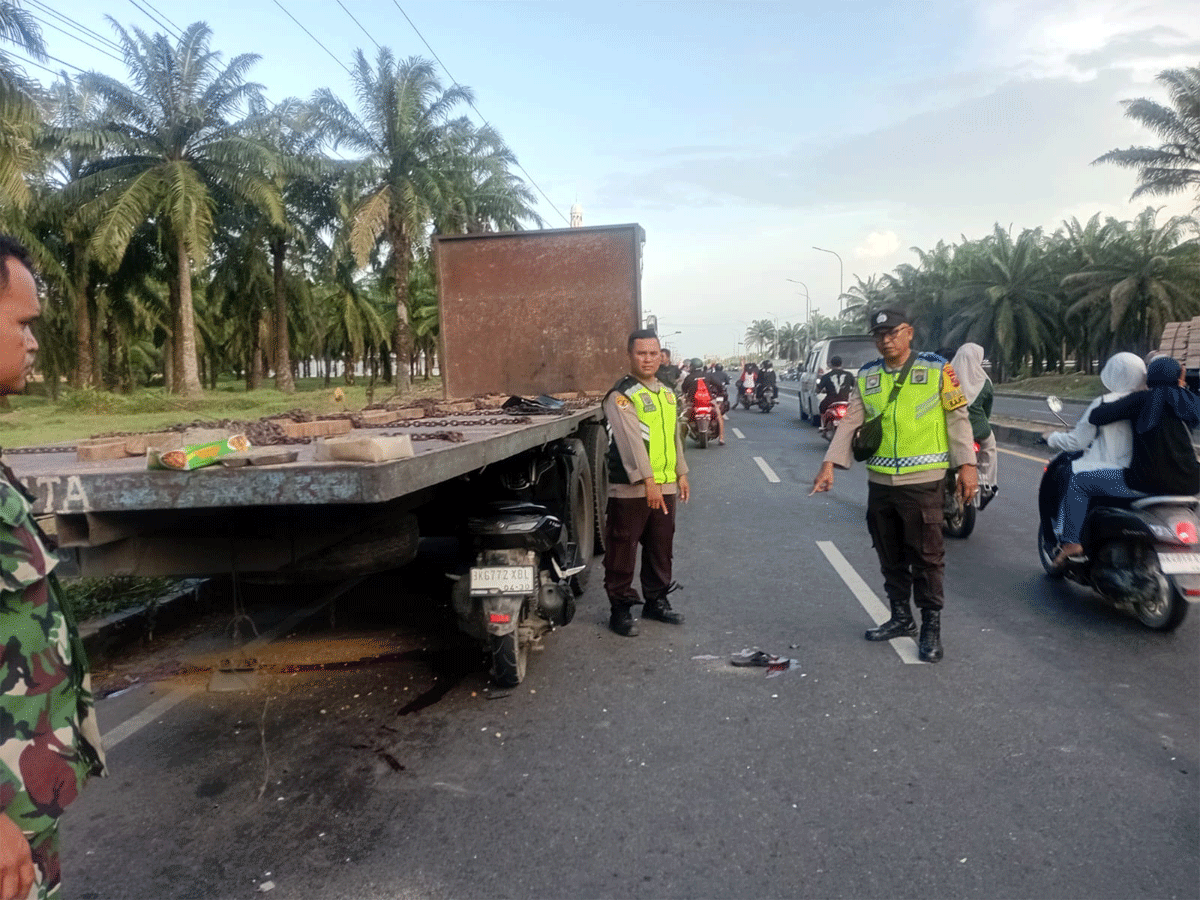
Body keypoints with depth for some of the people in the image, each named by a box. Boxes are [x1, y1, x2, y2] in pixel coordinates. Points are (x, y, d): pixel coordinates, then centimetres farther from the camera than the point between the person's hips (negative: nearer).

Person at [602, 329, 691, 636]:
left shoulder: (667, 393, 15)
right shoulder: (620, 396, -10)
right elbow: (631, 439, -20)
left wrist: (681, 474, 18)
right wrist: (648, 481, -26)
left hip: (665, 486, 7)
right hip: (630, 489, -7)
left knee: (661, 548, 17)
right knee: (622, 551, 1)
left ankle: (656, 600, 32)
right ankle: (620, 608, 13)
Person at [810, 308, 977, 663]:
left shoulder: (937, 369, -2)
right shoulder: (866, 376, 8)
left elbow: (957, 417, -1)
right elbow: (850, 423, 6)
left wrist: (966, 465, -7)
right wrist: (830, 464, -3)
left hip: (922, 481, -4)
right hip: (879, 481, 4)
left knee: (926, 557, 1)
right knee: (890, 557, 15)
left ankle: (931, 626, 15)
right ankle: (901, 618, 30)